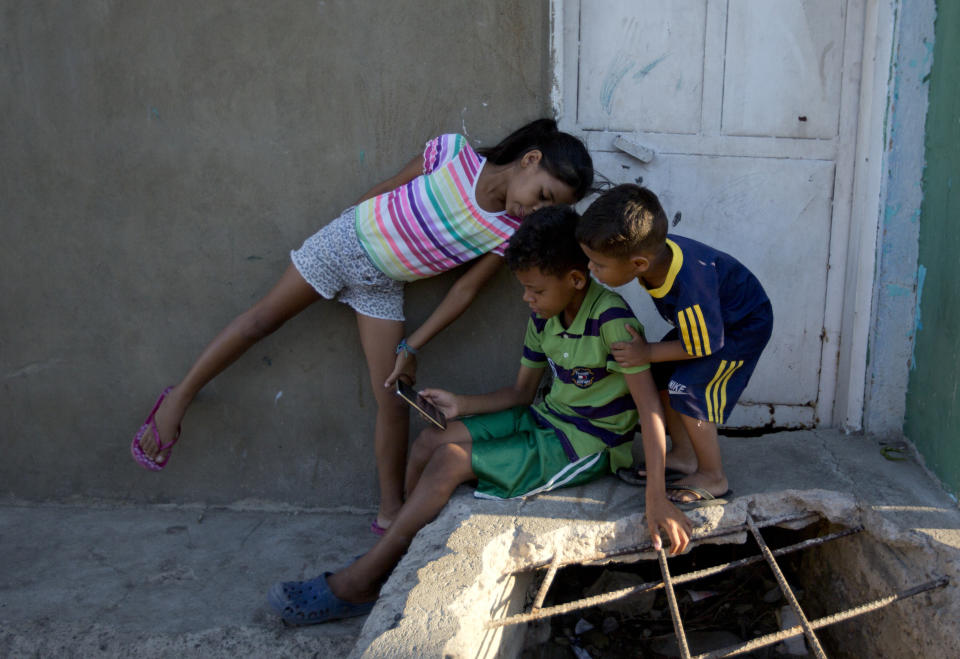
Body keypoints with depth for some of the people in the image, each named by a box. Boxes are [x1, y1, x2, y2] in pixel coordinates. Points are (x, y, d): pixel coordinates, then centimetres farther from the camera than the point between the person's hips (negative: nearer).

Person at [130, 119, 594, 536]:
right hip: (346, 242, -2)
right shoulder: (455, 153, -23)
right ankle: (179, 398, 26)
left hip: (383, 288, 2)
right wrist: (354, 222, 5)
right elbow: (390, 188, -6)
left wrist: (412, 347, -8)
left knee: (395, 401, 0)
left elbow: (465, 290, -8)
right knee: (263, 319, 7)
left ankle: (390, 511, 15)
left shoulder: (513, 234, -14)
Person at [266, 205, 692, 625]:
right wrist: (462, 406, -4)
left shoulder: (610, 318, -23)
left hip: (588, 447, -8)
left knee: (451, 461, -17)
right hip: (546, 420, 8)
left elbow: (649, 405, -26)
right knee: (429, 443, -6)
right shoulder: (542, 318, 2)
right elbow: (521, 392, 11)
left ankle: (358, 584, -6)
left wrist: (657, 497, -30)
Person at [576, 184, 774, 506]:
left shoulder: (691, 293, -44)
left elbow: (705, 346, -26)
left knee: (688, 389, -17)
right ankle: (684, 455, 17)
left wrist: (648, 353, -20)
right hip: (709, 317, 9)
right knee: (661, 374, 3)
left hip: (744, 325, -8)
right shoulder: (652, 249, -22)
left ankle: (713, 477, 0)